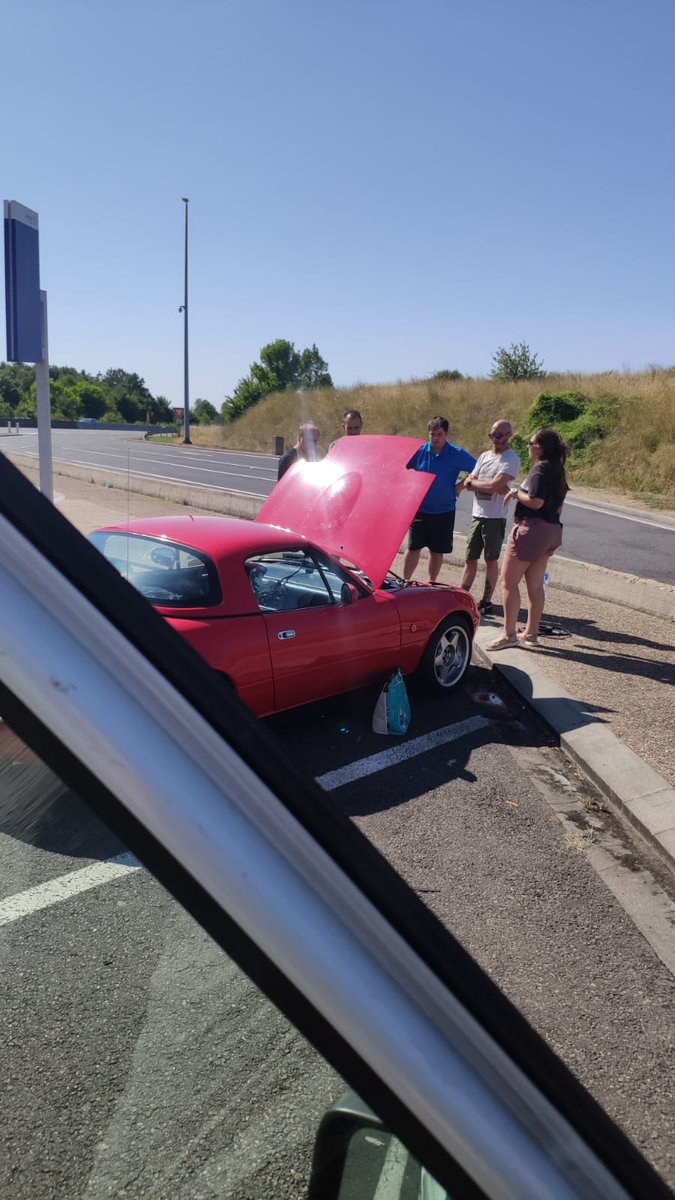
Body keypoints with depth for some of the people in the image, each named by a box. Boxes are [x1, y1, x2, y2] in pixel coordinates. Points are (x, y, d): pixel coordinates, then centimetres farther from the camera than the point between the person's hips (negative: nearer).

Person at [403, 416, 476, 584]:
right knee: (413, 548, 0)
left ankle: (431, 584, 24)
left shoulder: (458, 454, -6)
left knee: (437, 551, 9)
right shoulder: (419, 451, -3)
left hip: (444, 512, 0)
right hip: (420, 509, 0)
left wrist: (461, 485, -4)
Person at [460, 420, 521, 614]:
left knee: (491, 560, 3)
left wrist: (473, 482, -4)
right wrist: (493, 487, -11)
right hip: (477, 515, 6)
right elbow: (468, 483, 4)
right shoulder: (484, 456, 13)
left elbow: (495, 485, -20)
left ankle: (486, 601, 11)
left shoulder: (511, 459, -8)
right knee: (470, 558, 9)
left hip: (495, 517, -6)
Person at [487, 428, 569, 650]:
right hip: (552, 529, 10)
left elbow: (535, 501, -25)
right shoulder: (558, 470, 14)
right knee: (535, 585, 14)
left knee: (509, 582, -3)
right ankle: (531, 633, 20)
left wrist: (516, 493, -10)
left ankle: (509, 635, -2)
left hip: (532, 529, -10)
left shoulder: (540, 469, -15)